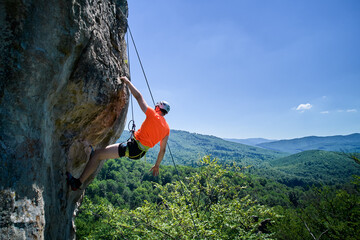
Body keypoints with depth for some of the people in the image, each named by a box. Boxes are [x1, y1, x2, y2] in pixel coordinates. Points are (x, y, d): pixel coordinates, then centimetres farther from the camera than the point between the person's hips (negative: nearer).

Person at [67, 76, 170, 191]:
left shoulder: (152, 115, -7)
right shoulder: (167, 129, 9)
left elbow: (138, 96, -6)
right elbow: (162, 150, 12)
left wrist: (127, 82, 6)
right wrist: (157, 165, 24)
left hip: (132, 147, -8)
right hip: (140, 153, 8)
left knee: (97, 154, -4)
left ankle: (77, 182, -1)